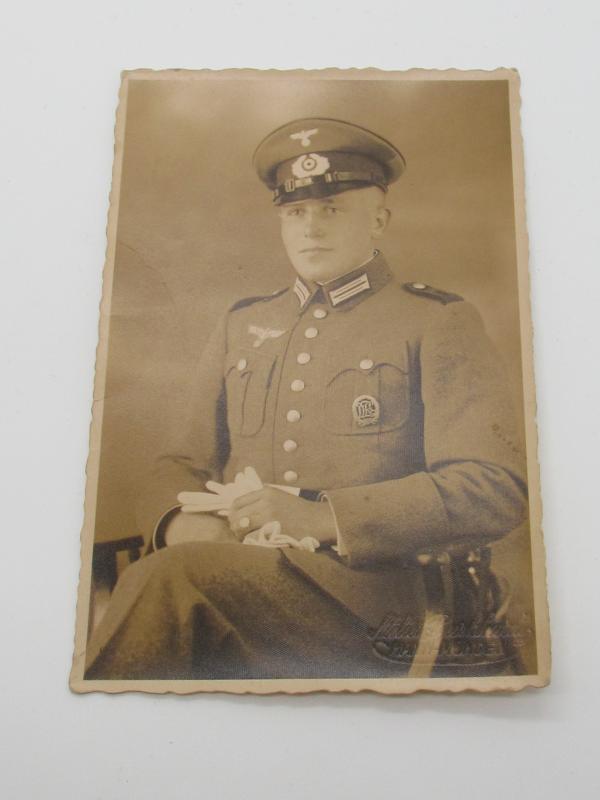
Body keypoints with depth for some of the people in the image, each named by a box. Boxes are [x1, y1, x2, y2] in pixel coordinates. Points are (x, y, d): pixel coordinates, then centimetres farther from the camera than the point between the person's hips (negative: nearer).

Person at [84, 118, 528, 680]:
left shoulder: (439, 322, 5)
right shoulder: (240, 326, 19)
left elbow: (496, 491, -5)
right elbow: (183, 463, 19)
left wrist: (323, 517, -15)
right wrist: (182, 522, -7)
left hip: (372, 589, -4)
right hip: (238, 572, 4)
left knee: (173, 575, -31)